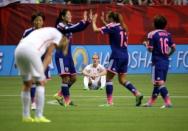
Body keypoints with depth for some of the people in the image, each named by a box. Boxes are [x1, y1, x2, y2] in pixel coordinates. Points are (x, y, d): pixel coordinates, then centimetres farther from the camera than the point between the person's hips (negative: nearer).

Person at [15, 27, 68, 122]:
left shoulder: (44, 32, 37)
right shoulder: (58, 35, 18)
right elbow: (48, 55, 8)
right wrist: (42, 71, 4)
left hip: (18, 49, 7)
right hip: (30, 50, -7)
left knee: (27, 84, 18)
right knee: (40, 82, 4)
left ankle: (26, 116, 20)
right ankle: (39, 116, 0)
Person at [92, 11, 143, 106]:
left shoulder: (112, 27, -9)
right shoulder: (121, 27, 13)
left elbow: (96, 29, -10)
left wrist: (93, 21, 7)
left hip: (117, 56, -8)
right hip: (124, 56, 8)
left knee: (108, 78, 0)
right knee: (122, 80, 14)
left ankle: (109, 101, -5)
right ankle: (137, 94, -1)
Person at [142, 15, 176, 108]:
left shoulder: (152, 34, -10)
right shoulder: (167, 34, 6)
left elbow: (150, 49, -11)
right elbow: (173, 47, 6)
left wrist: (146, 44, 10)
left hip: (157, 61, -6)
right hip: (166, 61, 7)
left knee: (159, 83, -8)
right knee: (158, 83, 15)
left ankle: (168, 102, -19)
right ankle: (151, 102, 26)